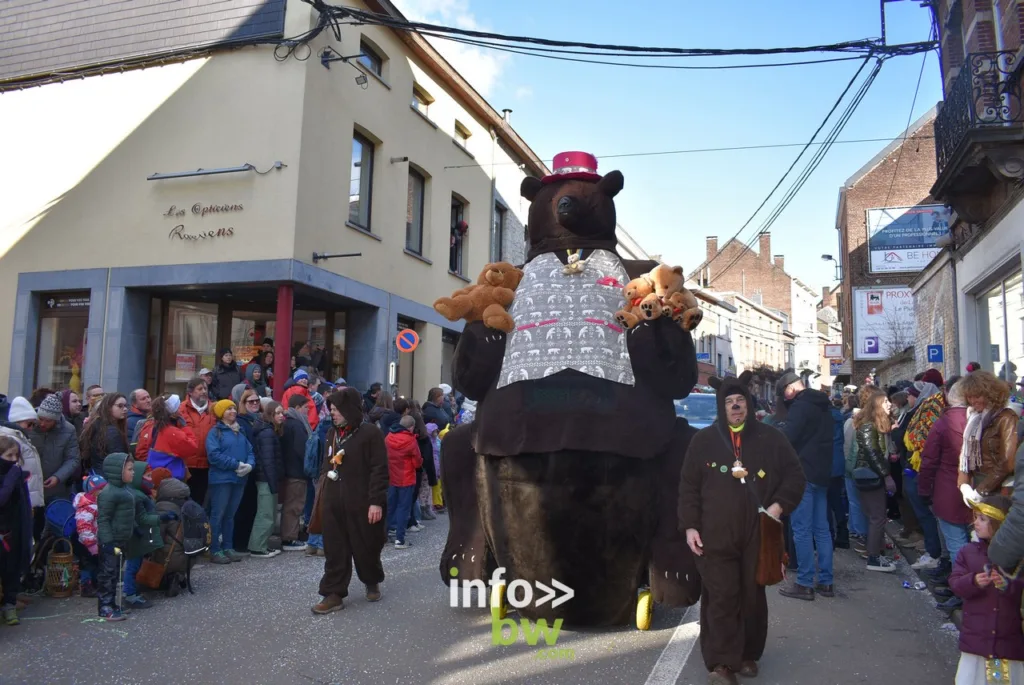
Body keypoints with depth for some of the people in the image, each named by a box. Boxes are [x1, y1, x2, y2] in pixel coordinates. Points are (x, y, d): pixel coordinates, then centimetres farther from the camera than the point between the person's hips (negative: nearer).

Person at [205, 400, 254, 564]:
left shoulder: (240, 431, 15)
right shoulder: (215, 432, -4)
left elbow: (250, 451, 11)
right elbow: (214, 455, -16)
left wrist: (249, 464, -10)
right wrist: (236, 464, -18)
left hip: (239, 478, 6)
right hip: (221, 478, -6)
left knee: (230, 514, 12)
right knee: (218, 514, -2)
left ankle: (228, 547, 19)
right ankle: (215, 550, 3)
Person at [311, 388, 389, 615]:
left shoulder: (370, 433, -10)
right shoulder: (332, 433, 12)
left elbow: (379, 469, -13)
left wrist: (376, 501, -17)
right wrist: (321, 494, 14)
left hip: (361, 503, -5)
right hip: (333, 504, 6)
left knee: (366, 547, 9)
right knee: (334, 550, 5)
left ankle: (372, 583, 33)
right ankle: (334, 594, 12)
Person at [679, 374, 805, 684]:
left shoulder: (770, 438, 5)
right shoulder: (703, 440, 3)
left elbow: (794, 476, 9)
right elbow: (689, 486, 5)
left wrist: (779, 505, -6)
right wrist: (690, 526, -1)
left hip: (757, 533, 1)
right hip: (716, 534, -1)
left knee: (753, 596, 11)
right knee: (721, 598, -3)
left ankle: (748, 655, 27)